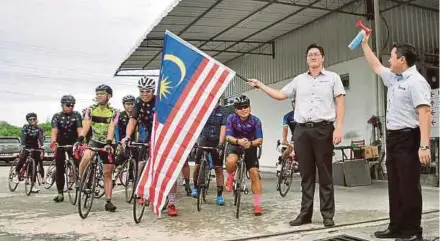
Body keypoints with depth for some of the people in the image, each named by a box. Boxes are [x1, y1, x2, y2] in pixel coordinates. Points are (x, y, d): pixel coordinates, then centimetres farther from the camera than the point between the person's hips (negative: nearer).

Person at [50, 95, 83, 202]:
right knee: (59, 169, 2)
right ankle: (60, 193, 7)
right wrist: (53, 142, -39)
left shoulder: (76, 115, -4)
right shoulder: (57, 116, -4)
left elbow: (79, 129, -17)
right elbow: (54, 130, -20)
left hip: (73, 143, 0)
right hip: (60, 144, 1)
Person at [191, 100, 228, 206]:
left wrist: (220, 143, -24)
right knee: (198, 165, -2)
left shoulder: (223, 112, -3)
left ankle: (220, 195, 5)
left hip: (217, 143, -1)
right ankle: (195, 187, 25)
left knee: (218, 169, -1)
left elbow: (223, 128, -12)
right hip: (204, 141, 1)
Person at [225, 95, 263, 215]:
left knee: (255, 173, -12)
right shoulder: (231, 118, -15)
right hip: (235, 145, -1)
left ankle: (257, 204, -2)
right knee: (231, 161, -35)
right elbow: (228, 137, -17)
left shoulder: (255, 121, -15)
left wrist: (250, 143, -37)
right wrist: (238, 141, -37)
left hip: (250, 148, 1)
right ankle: (230, 177, 2)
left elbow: (260, 139, -16)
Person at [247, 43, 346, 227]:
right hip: (302, 130, 3)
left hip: (323, 129, -3)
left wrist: (338, 128, -9)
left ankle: (328, 214, 8)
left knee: (325, 174, 0)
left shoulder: (333, 77, 7)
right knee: (306, 174, 7)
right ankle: (305, 213, 14)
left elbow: (340, 103, 1)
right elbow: (280, 95, 19)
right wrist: (260, 85, 17)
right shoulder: (299, 80, 16)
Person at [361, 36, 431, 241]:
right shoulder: (393, 78, 15)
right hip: (393, 137, 9)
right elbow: (375, 66, 33)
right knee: (395, 186, 11)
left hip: (408, 138, -9)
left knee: (409, 186, -4)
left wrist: (424, 145, -29)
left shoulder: (416, 81, -13)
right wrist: (365, 44, 35)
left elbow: (424, 113, -22)